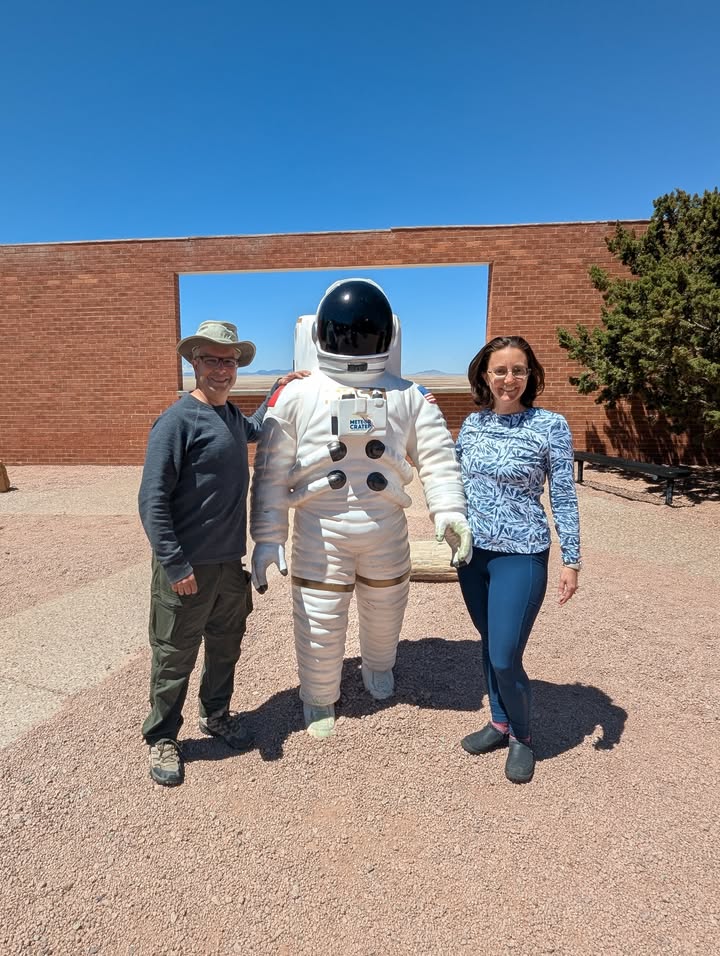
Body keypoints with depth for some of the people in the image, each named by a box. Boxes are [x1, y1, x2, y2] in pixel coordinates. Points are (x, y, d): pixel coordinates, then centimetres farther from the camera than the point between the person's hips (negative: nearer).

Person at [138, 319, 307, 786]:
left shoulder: (231, 415, 7)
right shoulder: (177, 421, -16)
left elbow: (255, 429, 33)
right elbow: (152, 500, -18)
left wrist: (278, 391, 22)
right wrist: (175, 565, -21)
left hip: (230, 561, 7)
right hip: (188, 565, -7)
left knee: (226, 645, 21)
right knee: (175, 656, 10)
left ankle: (217, 715, 43)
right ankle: (162, 738, 32)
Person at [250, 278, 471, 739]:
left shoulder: (410, 397, -1)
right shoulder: (296, 396, -6)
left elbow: (438, 458, -6)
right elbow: (272, 474, -6)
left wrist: (449, 513, -22)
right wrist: (268, 538, -9)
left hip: (386, 527, 2)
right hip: (320, 530, -2)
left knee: (385, 608, 23)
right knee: (320, 622, 9)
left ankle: (379, 666, 56)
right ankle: (319, 701, 38)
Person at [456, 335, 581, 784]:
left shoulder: (550, 425, -10)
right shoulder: (472, 423, 3)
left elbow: (564, 497, -7)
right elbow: (454, 476, 17)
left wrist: (572, 560, -7)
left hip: (521, 556, -4)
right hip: (472, 553, 5)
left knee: (505, 656, -1)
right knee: (490, 647, 17)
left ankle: (522, 737, 27)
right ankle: (500, 723, 39)